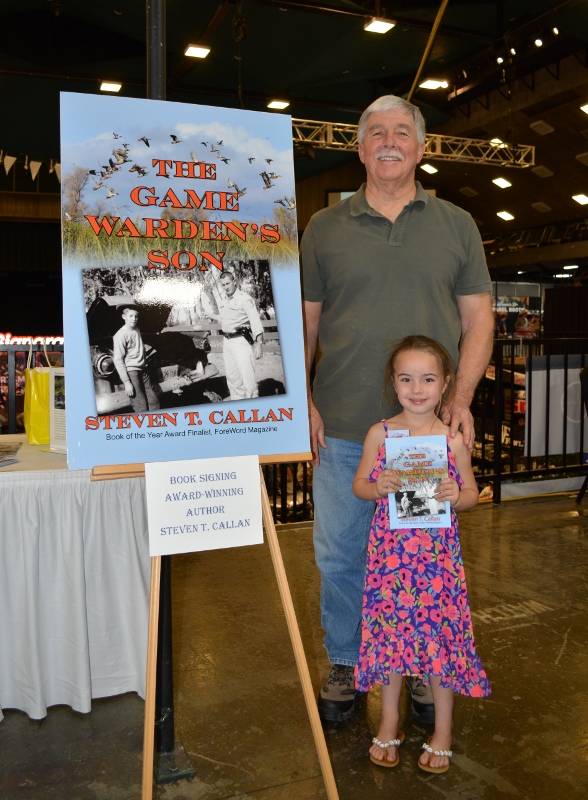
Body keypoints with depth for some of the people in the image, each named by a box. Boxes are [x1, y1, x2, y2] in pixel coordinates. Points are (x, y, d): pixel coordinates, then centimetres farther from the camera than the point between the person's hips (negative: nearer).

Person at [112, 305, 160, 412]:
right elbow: (118, 360, -13)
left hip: (142, 370, 8)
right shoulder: (120, 335, -10)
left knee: (154, 401, 5)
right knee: (141, 407, -11)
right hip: (130, 372, -8)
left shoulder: (137, 330, 13)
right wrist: (126, 382, -18)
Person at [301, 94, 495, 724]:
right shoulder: (324, 228, 7)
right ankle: (344, 665, 29)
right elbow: (302, 322, 8)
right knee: (339, 555, 8)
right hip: (343, 429, 0)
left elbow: (478, 318, 7)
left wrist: (461, 398, -6)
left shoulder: (456, 225, 9)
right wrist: (301, 400, -2)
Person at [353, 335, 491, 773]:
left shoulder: (453, 439, -4)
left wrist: (456, 496, -18)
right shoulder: (380, 433, -3)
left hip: (438, 550, -1)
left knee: (441, 633, 6)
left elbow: (472, 494, 4)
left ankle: (443, 732, 28)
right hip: (390, 548, 1)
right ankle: (389, 724, 32)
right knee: (390, 632, 11)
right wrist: (378, 486, -17)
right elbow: (359, 484, 4)